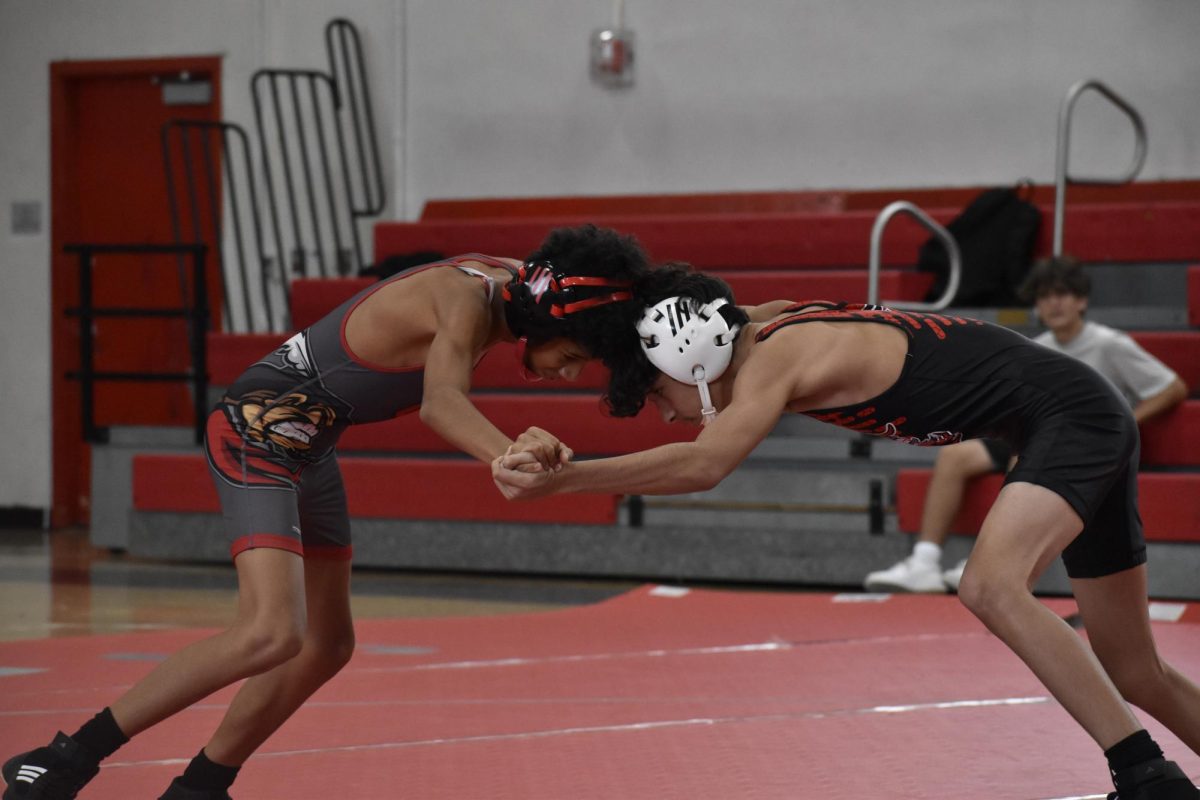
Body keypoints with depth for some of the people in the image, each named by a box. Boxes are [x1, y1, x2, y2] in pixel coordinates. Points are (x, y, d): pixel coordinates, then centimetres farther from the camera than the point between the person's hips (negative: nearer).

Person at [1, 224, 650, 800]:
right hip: (255, 433, -10)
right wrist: (508, 455, -63)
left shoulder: (509, 278, 1)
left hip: (308, 446, 10)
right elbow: (442, 402, -44)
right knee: (271, 634, -24)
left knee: (327, 644, 12)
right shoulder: (467, 300, -25)